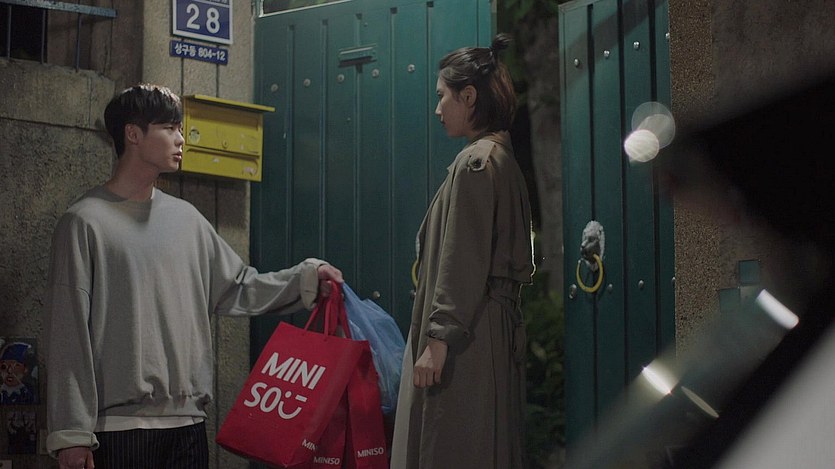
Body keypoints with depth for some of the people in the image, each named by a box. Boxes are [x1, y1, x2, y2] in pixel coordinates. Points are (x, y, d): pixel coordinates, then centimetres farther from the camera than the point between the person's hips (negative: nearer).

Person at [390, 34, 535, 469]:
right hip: (490, 331, 10)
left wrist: (438, 341, -19)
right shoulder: (500, 156, 17)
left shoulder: (476, 160, -11)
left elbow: (463, 263, -18)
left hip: (465, 340, -10)